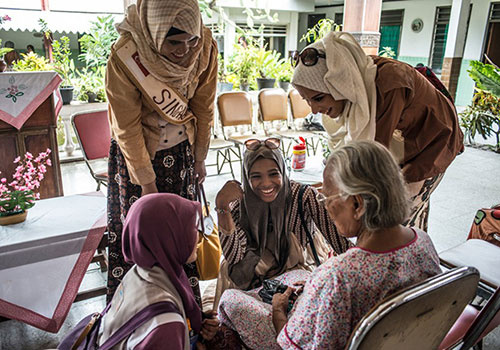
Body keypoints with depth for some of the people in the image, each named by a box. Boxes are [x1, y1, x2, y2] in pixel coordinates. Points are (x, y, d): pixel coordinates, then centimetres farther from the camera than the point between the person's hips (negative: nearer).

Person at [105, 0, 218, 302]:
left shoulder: (205, 46, -18)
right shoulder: (125, 56, -28)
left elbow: (204, 107, -5)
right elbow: (127, 129, -19)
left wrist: (200, 157, 3)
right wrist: (146, 181, -13)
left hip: (180, 148, 3)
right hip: (136, 149, -3)